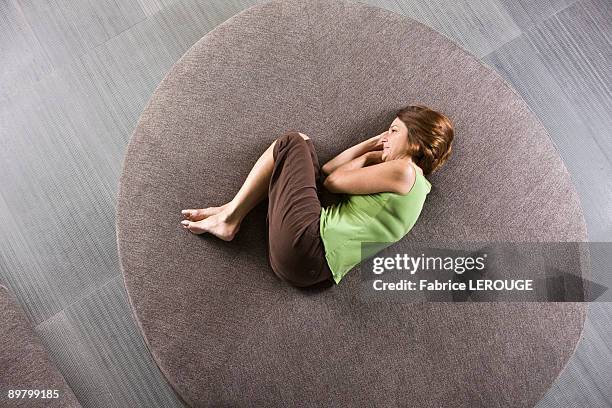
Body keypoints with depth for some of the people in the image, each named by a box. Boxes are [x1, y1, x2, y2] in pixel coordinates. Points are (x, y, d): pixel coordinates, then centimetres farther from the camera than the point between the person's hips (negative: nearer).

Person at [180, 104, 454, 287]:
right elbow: (328, 171, 17)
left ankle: (230, 216, 7)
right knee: (301, 143, 16)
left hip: (305, 247, -9)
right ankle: (229, 216, 8)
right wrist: (372, 145, 19)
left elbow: (332, 180, -5)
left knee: (292, 143, 5)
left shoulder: (406, 171, -8)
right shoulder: (407, 179, 21)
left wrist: (367, 157, 11)